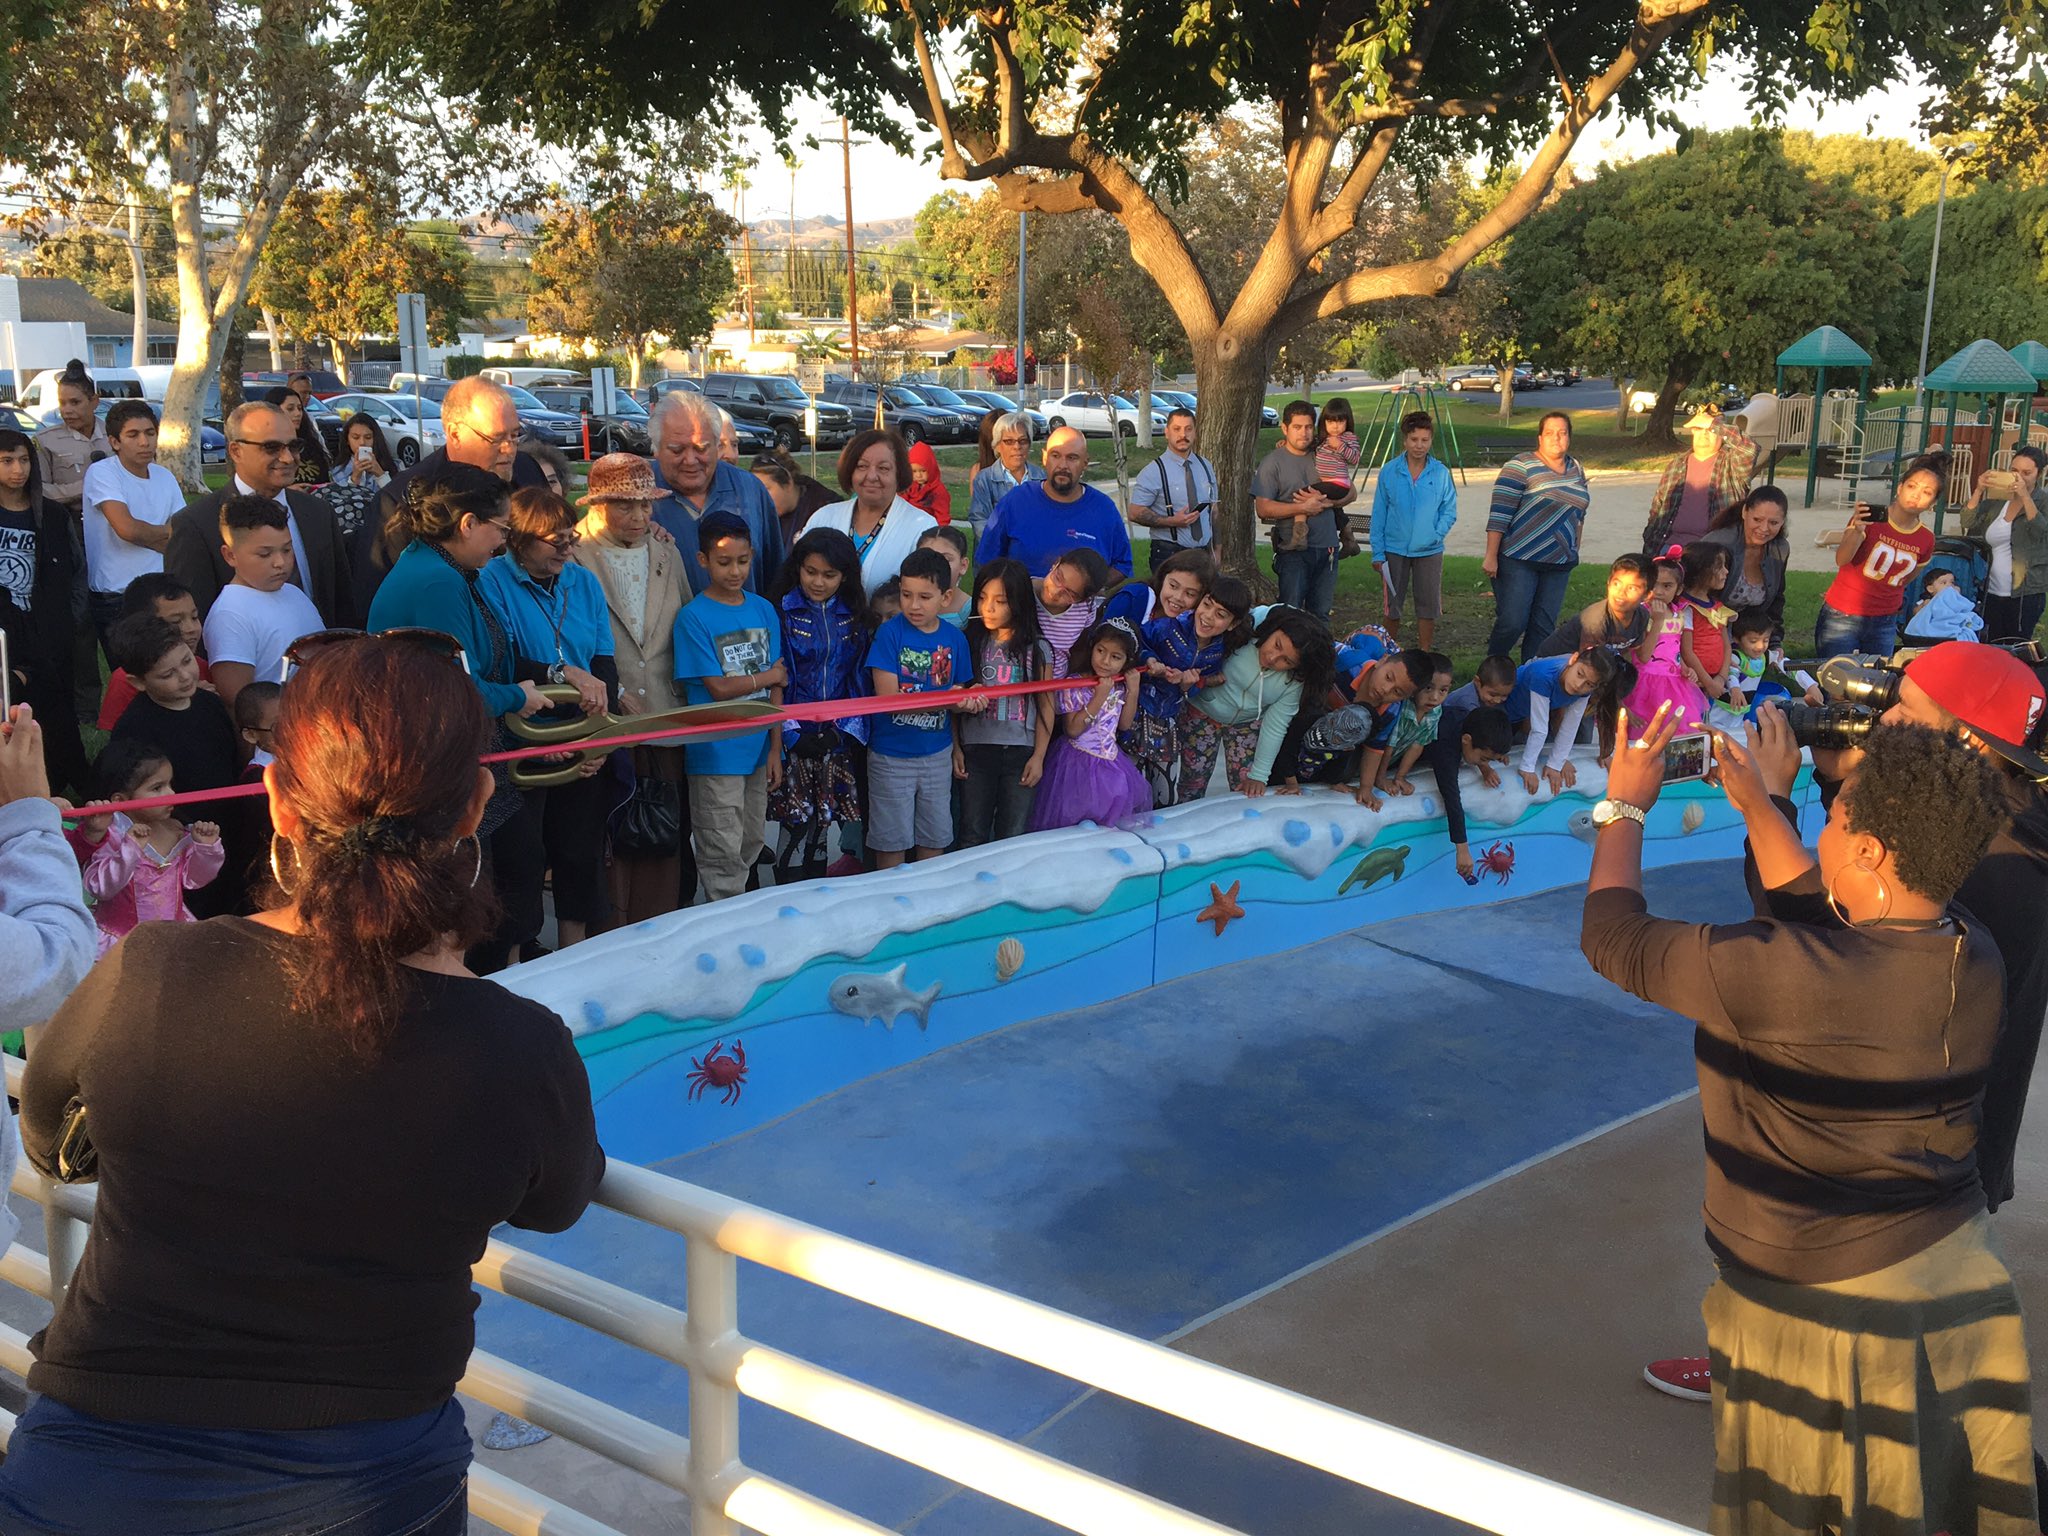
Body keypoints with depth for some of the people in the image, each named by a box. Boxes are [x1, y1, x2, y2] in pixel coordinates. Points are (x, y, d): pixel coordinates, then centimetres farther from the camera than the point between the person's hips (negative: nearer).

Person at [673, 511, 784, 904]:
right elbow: (719, 687, -13)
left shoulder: (764, 610, 7)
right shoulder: (694, 617, -9)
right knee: (723, 857, 0)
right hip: (716, 753, -5)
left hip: (758, 749, 5)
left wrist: (775, 749, 3)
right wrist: (770, 675, -1)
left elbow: (776, 688, 7)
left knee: (752, 847, 14)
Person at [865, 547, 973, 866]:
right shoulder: (890, 633, -11)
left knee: (934, 840, 13)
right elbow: (888, 699, -18)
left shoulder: (954, 638, 0)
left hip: (937, 753, 3)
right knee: (892, 843, 6)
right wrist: (943, 699, -27)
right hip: (891, 754, -3)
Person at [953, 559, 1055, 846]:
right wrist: (956, 748, -1)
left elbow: (1045, 706, 3)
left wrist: (1038, 757, -2)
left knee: (1013, 838, 5)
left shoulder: (1037, 650, 1)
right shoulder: (968, 643, 2)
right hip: (975, 750, 0)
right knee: (973, 839, 5)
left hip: (1021, 753, 0)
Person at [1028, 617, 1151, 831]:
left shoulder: (1120, 686, 3)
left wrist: (1133, 691, -4)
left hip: (1110, 760, 6)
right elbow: (1072, 729, -21)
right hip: (1079, 762, -6)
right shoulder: (1074, 685, -16)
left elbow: (1124, 724, 7)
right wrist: (1100, 697, -25)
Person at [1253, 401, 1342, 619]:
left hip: (1327, 546, 5)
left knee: (1321, 613, 12)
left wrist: (1323, 501, -7)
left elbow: (1349, 492, 12)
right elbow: (1262, 509, -12)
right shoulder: (1272, 463, -4)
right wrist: (1303, 507, -16)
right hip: (1293, 549, -5)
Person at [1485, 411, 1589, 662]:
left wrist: (1573, 554, 23)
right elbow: (1499, 513, -12)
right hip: (1519, 559, -6)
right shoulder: (1521, 466, -8)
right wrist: (1491, 556, -16)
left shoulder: (1577, 469, 12)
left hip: (1559, 565, 6)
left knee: (1544, 627, 6)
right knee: (1512, 623, -8)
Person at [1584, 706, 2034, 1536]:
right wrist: (1760, 804, 14)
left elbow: (1615, 938, -17)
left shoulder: (1779, 975, -32)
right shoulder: (1975, 956, -10)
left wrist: (1625, 806, -2)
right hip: (1964, 1277, 7)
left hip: (1826, 1300, -6)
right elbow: (1821, 915, 8)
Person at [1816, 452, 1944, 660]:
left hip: (1884, 625, 4)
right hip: (1842, 618, -4)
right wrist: (1857, 530, -41)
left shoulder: (1926, 538, 2)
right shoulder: (1872, 518, -10)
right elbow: (1841, 560, -26)